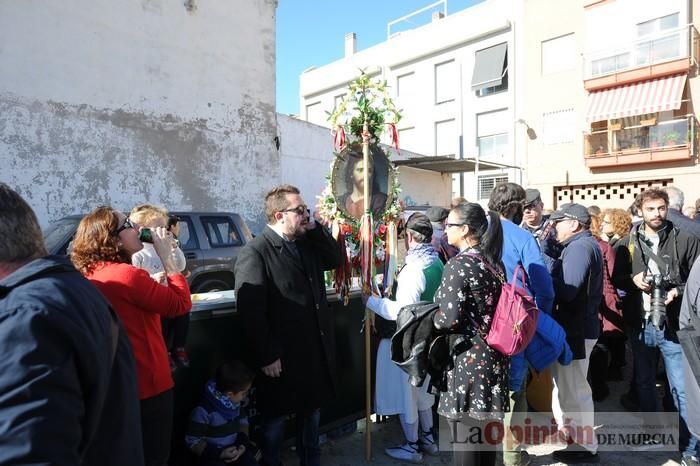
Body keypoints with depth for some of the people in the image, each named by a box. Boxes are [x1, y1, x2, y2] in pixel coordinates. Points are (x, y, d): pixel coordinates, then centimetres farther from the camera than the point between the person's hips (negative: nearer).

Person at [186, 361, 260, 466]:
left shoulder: (237, 402, -5)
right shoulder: (204, 411, -23)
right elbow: (192, 441, -16)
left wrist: (243, 442, -7)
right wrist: (218, 453, -22)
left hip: (233, 448, 4)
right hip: (211, 453, -4)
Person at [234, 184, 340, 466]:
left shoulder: (307, 244, 8)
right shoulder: (254, 253, -17)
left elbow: (335, 259, 16)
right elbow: (250, 311, -21)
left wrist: (316, 229, 2)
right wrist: (266, 357, -20)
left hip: (315, 351, 8)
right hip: (280, 357, -7)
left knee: (312, 413, 24)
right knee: (275, 421, 13)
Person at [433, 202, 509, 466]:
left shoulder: (458, 265, -16)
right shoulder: (494, 263, 8)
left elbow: (450, 319, -21)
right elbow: (493, 309, 14)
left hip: (469, 358, -8)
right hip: (493, 355, 9)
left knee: (465, 440, 4)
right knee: (486, 434, 20)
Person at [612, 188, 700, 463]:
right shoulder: (627, 243, 4)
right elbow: (616, 279, 9)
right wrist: (633, 280, -10)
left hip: (673, 325, -3)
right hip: (640, 324, 3)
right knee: (644, 383, 17)